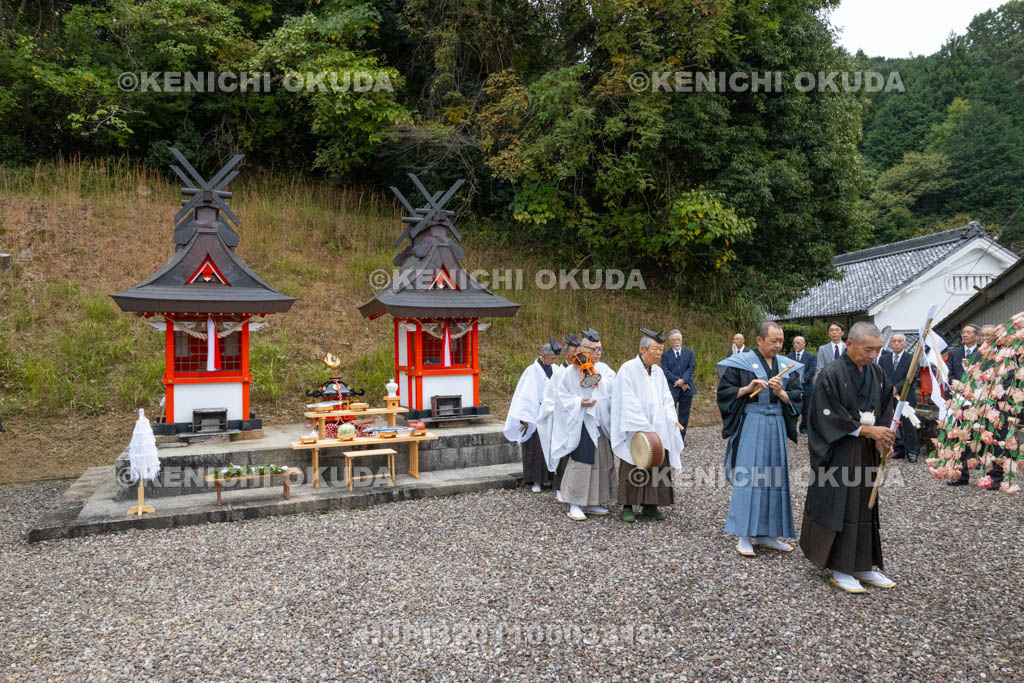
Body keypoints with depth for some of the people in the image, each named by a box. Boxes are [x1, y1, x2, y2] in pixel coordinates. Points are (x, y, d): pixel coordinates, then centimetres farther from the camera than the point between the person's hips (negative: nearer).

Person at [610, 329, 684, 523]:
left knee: (657, 468, 7)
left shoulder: (658, 372, 12)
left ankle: (650, 505, 18)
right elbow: (629, 403, -15)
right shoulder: (628, 369, -9)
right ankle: (627, 507, 11)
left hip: (658, 430, 6)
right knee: (632, 469, 1)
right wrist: (644, 428, -19)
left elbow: (666, 399, 11)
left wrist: (670, 419, -7)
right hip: (634, 432, -6)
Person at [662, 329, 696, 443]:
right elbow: (666, 371, -7)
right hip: (672, 388, -3)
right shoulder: (665, 355, 3)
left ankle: (681, 437, 17)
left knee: (684, 414, 8)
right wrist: (678, 382, -15)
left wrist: (683, 380, -16)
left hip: (687, 388, 3)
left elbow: (691, 368, -1)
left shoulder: (689, 353, 10)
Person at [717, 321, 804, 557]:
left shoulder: (787, 366, 8)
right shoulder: (741, 363, -5)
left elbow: (796, 398, 5)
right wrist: (748, 389, -20)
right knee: (747, 477, -7)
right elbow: (724, 392, -6)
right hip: (750, 425, -5)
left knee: (773, 478, 8)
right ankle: (744, 536, 0)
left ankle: (764, 533, 19)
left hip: (776, 426, 5)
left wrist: (780, 392, -14)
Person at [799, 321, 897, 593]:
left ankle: (863, 567, 25)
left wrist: (881, 437, -8)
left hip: (866, 452, 7)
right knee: (839, 508, 0)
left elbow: (886, 409, 8)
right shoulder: (830, 375, -16)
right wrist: (867, 430, -19)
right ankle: (839, 570, 12)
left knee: (865, 507, 13)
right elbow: (829, 418, -18)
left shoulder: (877, 373, 5)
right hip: (838, 453, -7)